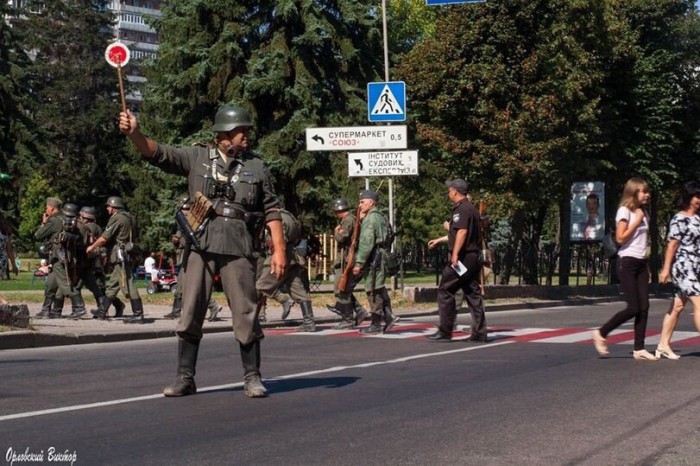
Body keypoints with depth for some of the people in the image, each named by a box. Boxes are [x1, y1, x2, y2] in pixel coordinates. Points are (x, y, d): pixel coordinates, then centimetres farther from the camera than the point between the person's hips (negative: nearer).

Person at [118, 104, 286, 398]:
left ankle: (252, 378, 10)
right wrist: (134, 133, -18)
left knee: (245, 314, -1)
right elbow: (157, 153, 0)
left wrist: (279, 249, 1)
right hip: (201, 244, 1)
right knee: (190, 313, 2)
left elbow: (271, 210, 9)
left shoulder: (256, 166, 10)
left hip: (238, 247, 0)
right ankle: (185, 379, 11)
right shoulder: (197, 158, 9)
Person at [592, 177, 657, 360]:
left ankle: (639, 349, 4)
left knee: (644, 307, 0)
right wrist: (637, 221, -13)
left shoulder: (643, 213, 14)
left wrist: (647, 266, 13)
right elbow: (620, 238, -16)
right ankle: (601, 333, 5)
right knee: (633, 308, -11)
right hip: (627, 263, -7)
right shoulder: (625, 211, -8)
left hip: (641, 263, 7)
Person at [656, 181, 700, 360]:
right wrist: (666, 269, -15)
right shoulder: (679, 220, -10)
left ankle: (663, 345, 15)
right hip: (683, 267, -8)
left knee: (677, 306, 10)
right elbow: (672, 245, -13)